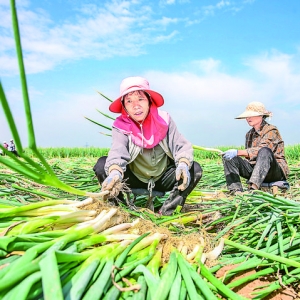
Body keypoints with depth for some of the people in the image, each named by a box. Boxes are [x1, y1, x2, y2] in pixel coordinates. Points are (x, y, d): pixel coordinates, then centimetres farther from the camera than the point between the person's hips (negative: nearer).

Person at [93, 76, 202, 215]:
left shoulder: (164, 120, -11)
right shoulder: (120, 126, -15)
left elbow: (182, 146, -18)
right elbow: (117, 150, -34)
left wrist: (183, 165, -41)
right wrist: (115, 172, -57)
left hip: (163, 179, 1)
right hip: (134, 179, -1)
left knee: (194, 169, -22)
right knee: (102, 165, -24)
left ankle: (167, 210, -22)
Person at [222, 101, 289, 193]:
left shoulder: (271, 131, -7)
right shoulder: (249, 134, 13)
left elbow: (260, 150, -25)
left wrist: (238, 152, -33)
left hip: (276, 171, -6)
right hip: (254, 168, 6)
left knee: (265, 151, -37)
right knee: (228, 157, -11)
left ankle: (253, 188, -46)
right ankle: (236, 190, -25)